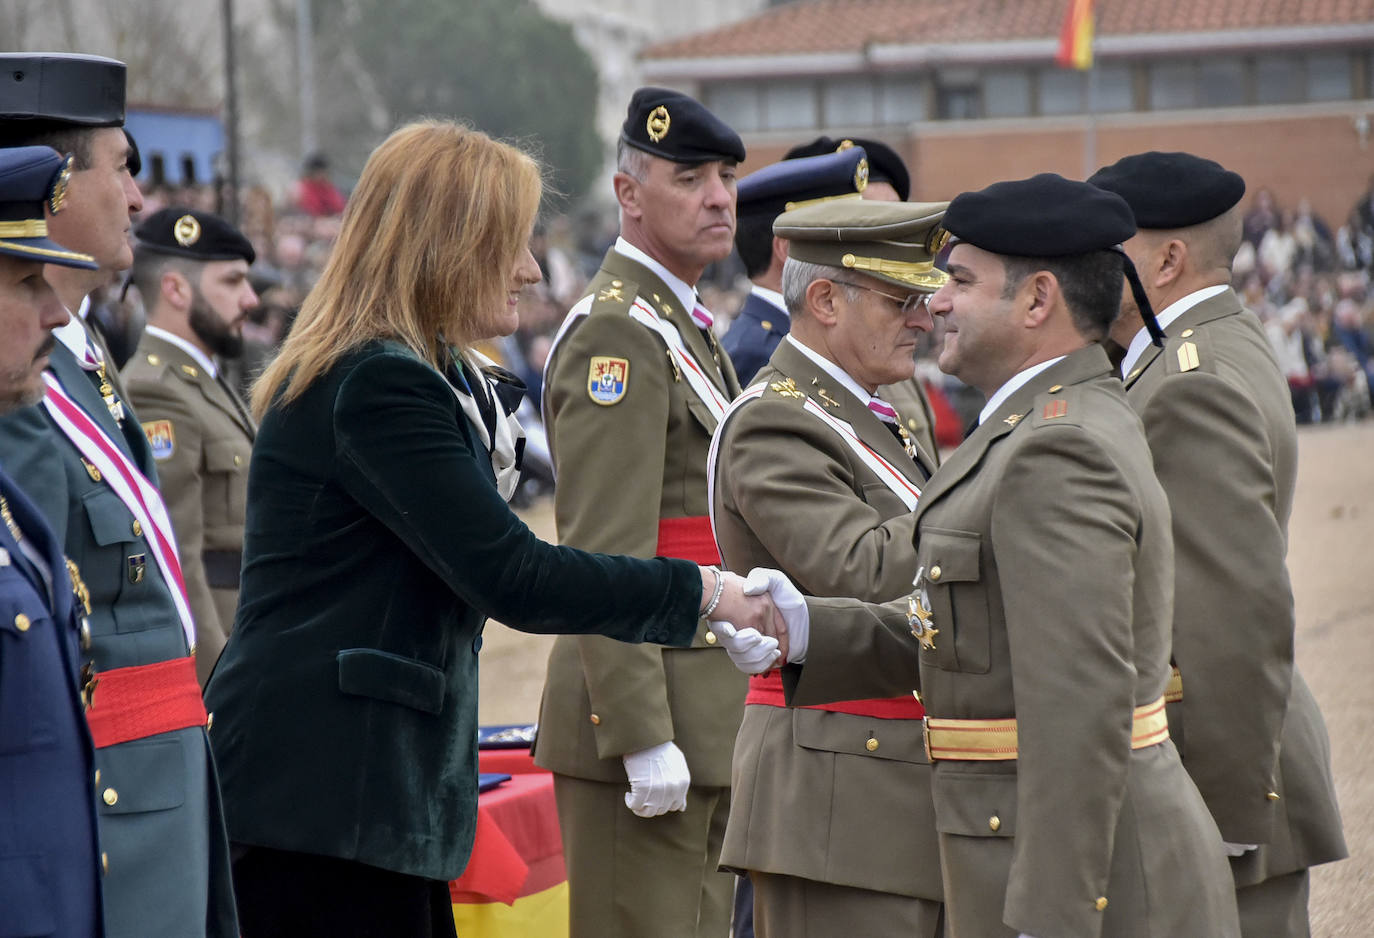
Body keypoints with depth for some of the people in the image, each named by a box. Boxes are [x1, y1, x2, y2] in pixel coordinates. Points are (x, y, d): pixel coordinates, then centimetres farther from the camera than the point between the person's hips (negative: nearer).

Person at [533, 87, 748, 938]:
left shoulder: (687, 324, 18)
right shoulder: (617, 332, -14)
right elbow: (605, 558, -21)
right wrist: (644, 738, -24)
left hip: (705, 719, 10)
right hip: (649, 712, -10)